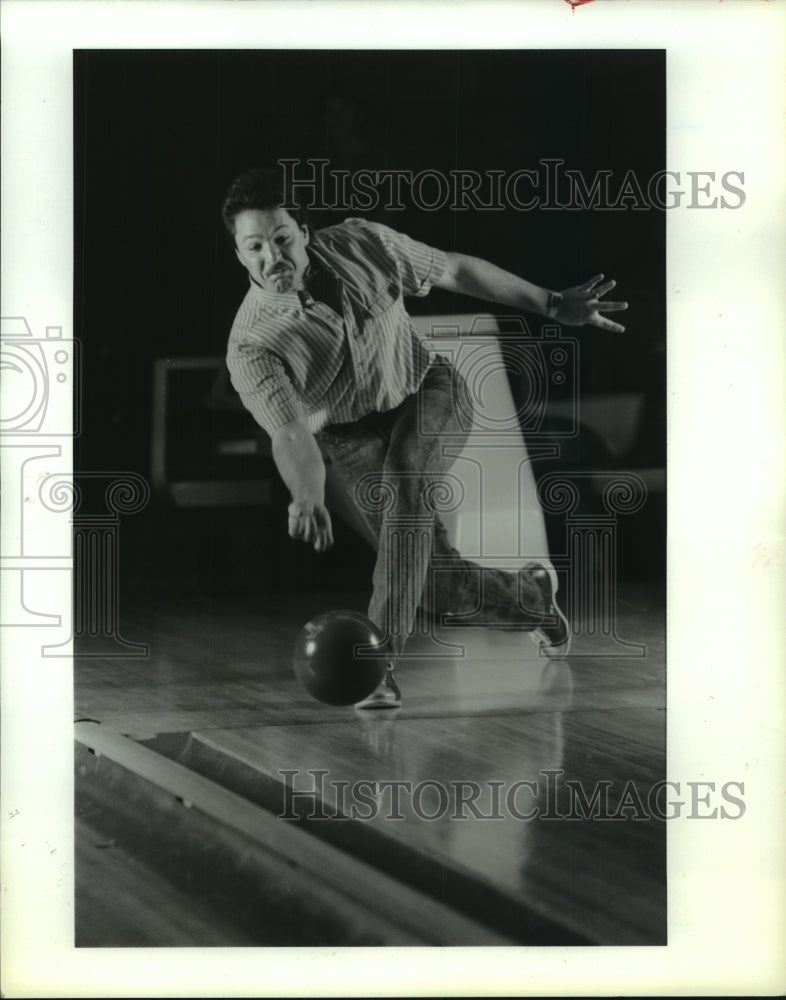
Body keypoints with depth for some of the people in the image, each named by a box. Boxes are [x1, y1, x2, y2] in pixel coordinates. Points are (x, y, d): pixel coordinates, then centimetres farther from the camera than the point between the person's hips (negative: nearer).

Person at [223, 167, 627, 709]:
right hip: (355, 435, 0)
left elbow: (455, 270, -5)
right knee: (439, 581, -5)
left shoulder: (361, 245, -18)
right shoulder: (250, 348, -25)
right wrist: (309, 501, -59)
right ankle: (530, 597, 30)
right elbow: (290, 435, -37)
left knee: (405, 477, -35)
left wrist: (551, 304, -1)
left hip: (426, 389, 0)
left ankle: (381, 657, -36)